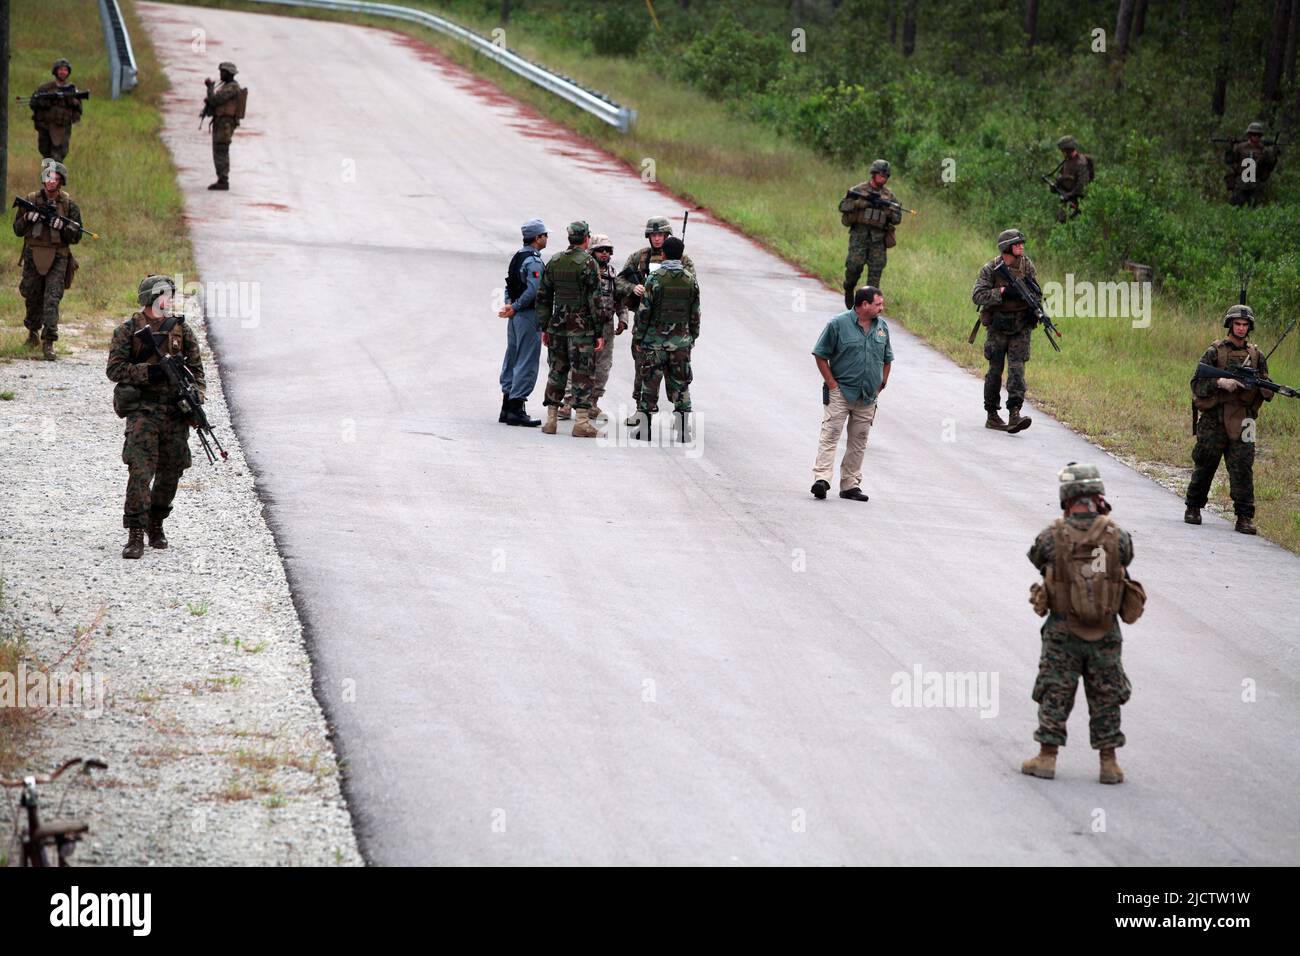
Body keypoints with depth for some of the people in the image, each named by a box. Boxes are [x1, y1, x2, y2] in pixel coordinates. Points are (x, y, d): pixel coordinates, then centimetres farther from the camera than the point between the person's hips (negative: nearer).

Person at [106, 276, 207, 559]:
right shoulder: (127, 331, 1)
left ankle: (156, 524, 30)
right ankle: (135, 535, -15)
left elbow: (196, 369, 12)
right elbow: (114, 370, -5)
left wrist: (196, 397, -5)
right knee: (140, 472, -14)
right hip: (142, 411, -4)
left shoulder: (181, 329, 11)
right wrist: (149, 371, -16)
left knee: (171, 473, 8)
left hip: (176, 411, 4)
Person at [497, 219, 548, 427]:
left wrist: (510, 306, 1)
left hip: (516, 316, 10)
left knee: (512, 359, 14)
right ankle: (516, 410, -8)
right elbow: (533, 291, -23)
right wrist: (514, 308, -12)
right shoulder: (533, 261, -16)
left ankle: (507, 408, 18)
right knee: (527, 362, -6)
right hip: (528, 316, -10)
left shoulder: (517, 258, 14)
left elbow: (508, 286, 14)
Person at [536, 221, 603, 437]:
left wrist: (544, 327, 16)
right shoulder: (587, 263, -9)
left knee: (556, 371, 11)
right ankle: (582, 422, -6)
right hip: (582, 328, -5)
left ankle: (551, 419, 11)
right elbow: (595, 300, -11)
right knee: (582, 374, -2)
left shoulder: (553, 262, 8)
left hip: (557, 326, 5)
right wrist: (599, 332, -7)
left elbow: (543, 297, 11)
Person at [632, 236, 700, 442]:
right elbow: (695, 315, 6)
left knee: (649, 385, 5)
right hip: (681, 340, 3)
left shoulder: (655, 278, -9)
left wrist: (638, 338, -1)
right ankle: (684, 430, 5)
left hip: (655, 340, -3)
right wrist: (692, 338, 17)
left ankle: (644, 428, 7)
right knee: (680, 386, 8)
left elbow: (644, 311, -8)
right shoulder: (691, 280, 1)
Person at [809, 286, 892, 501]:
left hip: (868, 397, 5)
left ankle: (850, 485, 12)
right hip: (841, 392, -5)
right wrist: (832, 384, -8)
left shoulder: (882, 326, 8)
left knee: (859, 441, 7)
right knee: (830, 435, -13)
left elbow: (887, 359, 21)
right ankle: (821, 479, -19)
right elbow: (820, 355, -3)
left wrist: (881, 385, 12)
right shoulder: (838, 324, -7)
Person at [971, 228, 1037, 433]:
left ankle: (1014, 414, -19)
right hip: (997, 326, -2)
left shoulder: (1027, 265, 5)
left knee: (1016, 369, -10)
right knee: (995, 370, 4)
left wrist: (1032, 288, -8)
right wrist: (1003, 292, -23)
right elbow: (977, 295, -14)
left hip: (1021, 326, 2)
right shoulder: (991, 268, -6)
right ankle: (992, 415, 16)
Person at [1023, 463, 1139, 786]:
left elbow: (1037, 557, 6)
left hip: (1063, 629, -1)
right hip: (1105, 631, 1)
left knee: (1055, 694, 11)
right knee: (1106, 698, 11)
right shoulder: (1115, 535, -11)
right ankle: (1109, 763, 13)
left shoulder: (1053, 535, -13)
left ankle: (1047, 758, 13)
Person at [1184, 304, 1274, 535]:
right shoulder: (1215, 351, 2)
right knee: (1205, 465, 6)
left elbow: (1266, 390, 13)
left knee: (1243, 468, -6)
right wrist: (1220, 382, -20)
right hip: (1214, 419, -2)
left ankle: (1245, 517, -4)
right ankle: (1193, 508, 23)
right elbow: (1197, 383, -4)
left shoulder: (1256, 355, 12)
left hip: (1241, 420, 2)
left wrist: (1265, 388, -11)